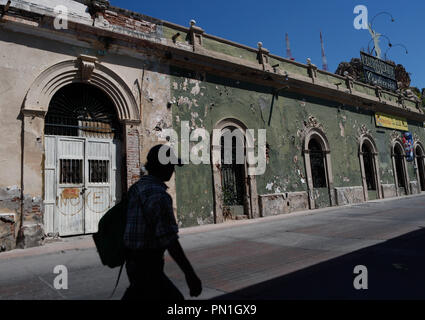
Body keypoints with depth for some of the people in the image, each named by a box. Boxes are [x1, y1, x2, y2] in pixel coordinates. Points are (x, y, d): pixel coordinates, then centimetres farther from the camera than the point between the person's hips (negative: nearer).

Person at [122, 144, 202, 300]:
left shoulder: (137, 188, 7)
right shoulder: (158, 195, -23)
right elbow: (169, 239, -26)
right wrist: (190, 274, -21)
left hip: (136, 262, 10)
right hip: (147, 267, -10)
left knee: (173, 299, 19)